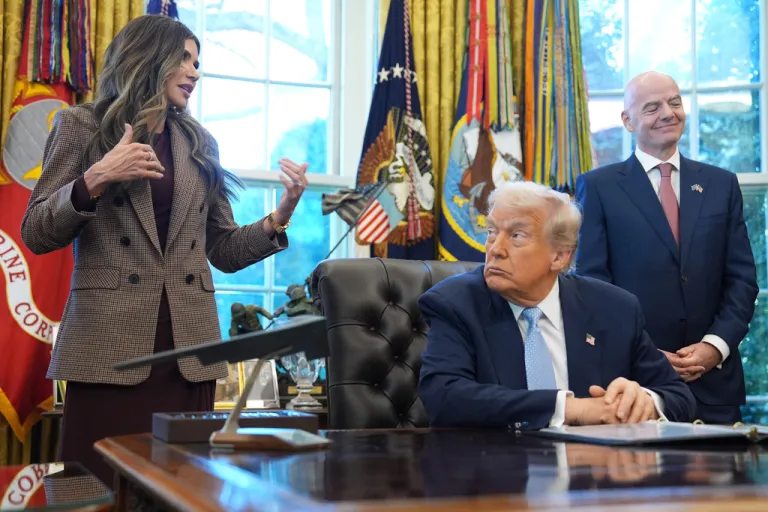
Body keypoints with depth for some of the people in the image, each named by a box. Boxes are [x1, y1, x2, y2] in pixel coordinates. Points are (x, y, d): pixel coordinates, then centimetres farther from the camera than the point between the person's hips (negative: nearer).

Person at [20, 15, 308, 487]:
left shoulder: (199, 143, 16)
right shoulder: (82, 126, 6)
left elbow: (223, 251, 13)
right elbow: (35, 235, 0)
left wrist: (282, 214, -2)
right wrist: (96, 179, -14)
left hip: (188, 347, 3)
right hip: (111, 344, -3)